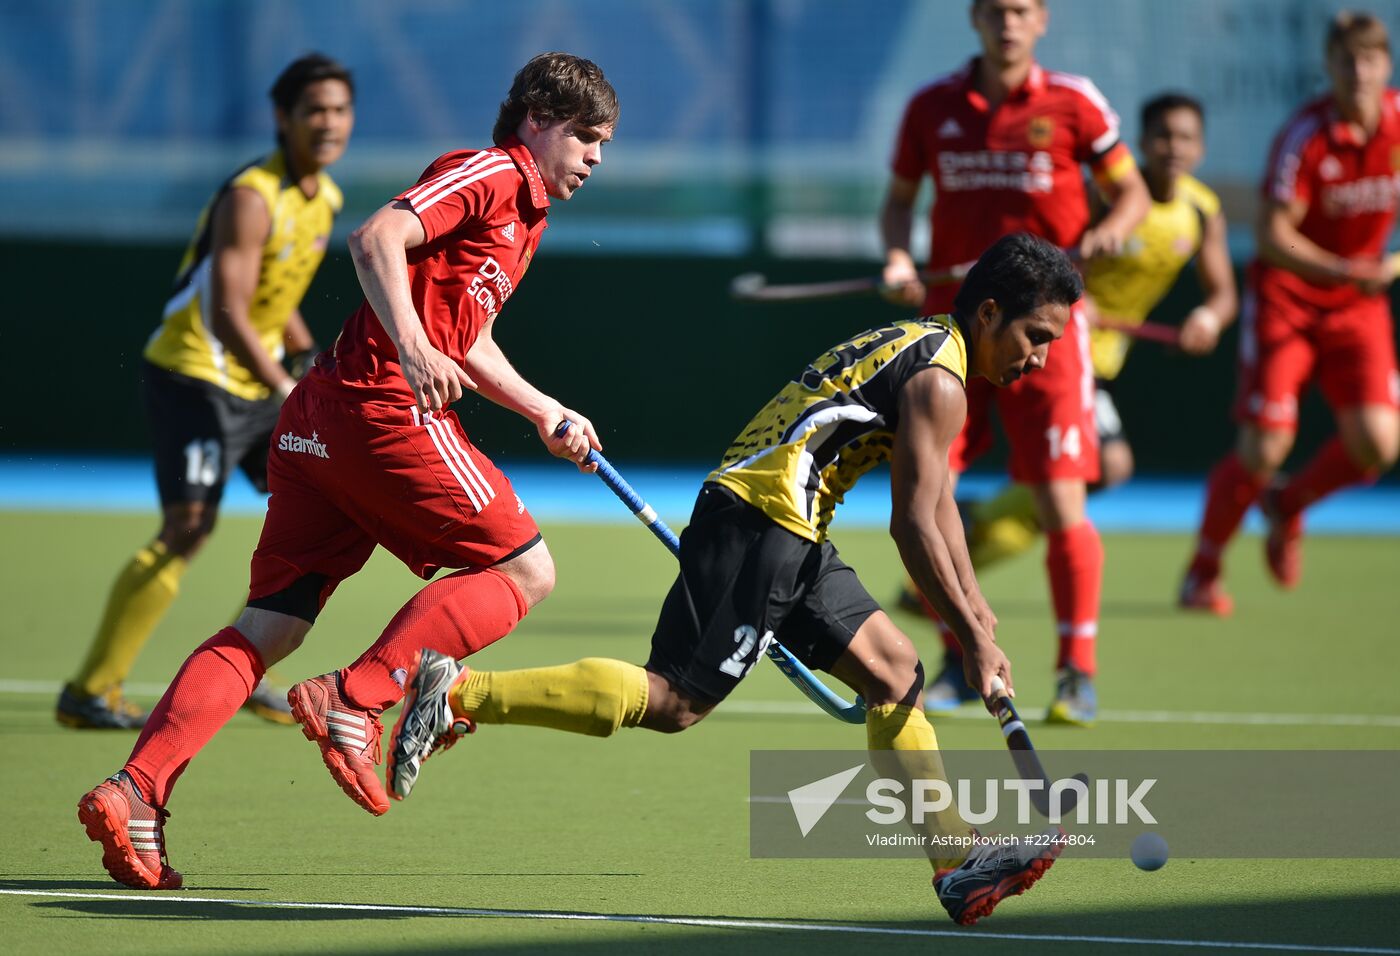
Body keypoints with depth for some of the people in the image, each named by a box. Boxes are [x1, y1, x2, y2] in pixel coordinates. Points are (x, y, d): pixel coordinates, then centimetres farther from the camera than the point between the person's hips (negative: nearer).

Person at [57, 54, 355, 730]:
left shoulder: (325, 198, 7)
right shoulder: (251, 199, -21)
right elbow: (227, 316, -29)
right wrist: (288, 394, -34)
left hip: (258, 381, 9)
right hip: (195, 376, -9)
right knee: (188, 528, -16)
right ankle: (88, 692, -12)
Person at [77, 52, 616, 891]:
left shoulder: (526, 214, 27)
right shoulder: (489, 175, -3)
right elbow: (377, 239, -19)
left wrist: (546, 412, 35)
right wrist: (411, 347, -28)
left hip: (322, 421, 9)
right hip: (387, 409, -9)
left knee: (272, 625, 2)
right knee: (525, 569, -2)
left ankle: (137, 788, -10)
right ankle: (353, 700, -13)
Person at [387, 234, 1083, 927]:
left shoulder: (915, 346, 22)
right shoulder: (937, 381, -9)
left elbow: (936, 502, 31)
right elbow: (913, 526, -13)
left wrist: (973, 605, 28)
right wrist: (974, 639, -8)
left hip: (789, 541, 11)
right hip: (757, 524, -11)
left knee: (896, 672, 10)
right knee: (672, 702, -15)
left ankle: (959, 869, 11)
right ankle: (458, 694, -16)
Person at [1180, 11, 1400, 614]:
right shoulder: (1305, 137, -20)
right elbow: (1272, 236, -22)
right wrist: (1347, 271, -32)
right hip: (1286, 298, -4)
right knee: (1263, 449, -8)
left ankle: (1288, 507, 19)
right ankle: (1202, 574, 13)